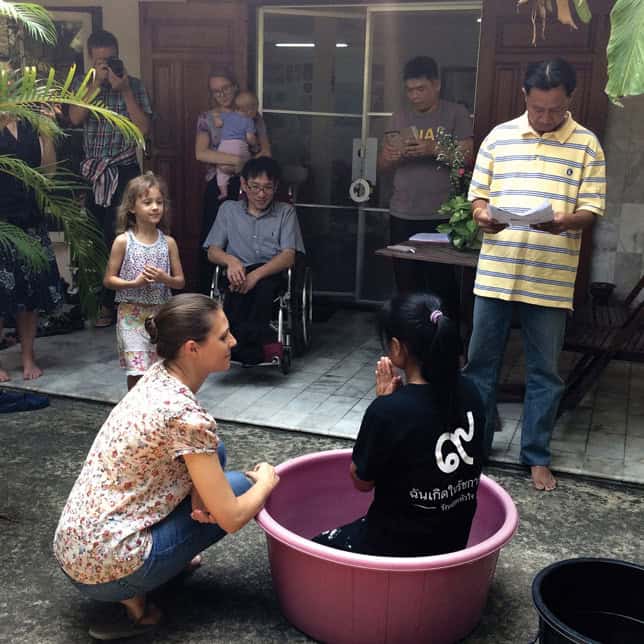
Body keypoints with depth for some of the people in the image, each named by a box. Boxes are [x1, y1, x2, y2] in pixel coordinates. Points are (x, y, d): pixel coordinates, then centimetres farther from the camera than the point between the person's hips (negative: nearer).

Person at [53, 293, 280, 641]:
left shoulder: (157, 378, 1)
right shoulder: (186, 415, -23)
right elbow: (231, 518, -19)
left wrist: (198, 488, -6)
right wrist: (266, 480, 1)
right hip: (106, 570, -8)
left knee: (213, 453, 13)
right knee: (242, 485, 0)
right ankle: (135, 595, 0)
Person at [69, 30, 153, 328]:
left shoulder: (134, 85, 1)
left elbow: (144, 128, -9)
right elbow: (75, 118, -9)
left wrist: (125, 91, -13)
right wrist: (97, 83, -12)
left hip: (124, 171, -3)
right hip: (91, 172, 3)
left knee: (118, 237, -5)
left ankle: (107, 303, 6)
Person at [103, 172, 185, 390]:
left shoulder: (168, 242, 2)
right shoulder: (123, 241, -4)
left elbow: (180, 281, 7)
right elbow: (108, 280, -1)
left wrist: (164, 278, -14)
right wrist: (134, 283, -17)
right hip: (132, 315, -3)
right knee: (137, 372, -6)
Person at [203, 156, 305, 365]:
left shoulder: (286, 212, 14)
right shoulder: (228, 209, 19)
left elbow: (288, 256, -1)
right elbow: (212, 251, 11)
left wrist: (256, 274, -20)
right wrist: (231, 260, -15)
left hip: (272, 275, -1)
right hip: (238, 275, 1)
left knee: (264, 285, -37)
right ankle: (262, 338, -52)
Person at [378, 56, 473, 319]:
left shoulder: (456, 114, 1)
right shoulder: (399, 117, 13)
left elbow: (466, 156, -7)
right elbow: (382, 163, 12)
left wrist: (433, 149, -21)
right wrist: (392, 156, -11)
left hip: (440, 216, -4)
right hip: (402, 215, 4)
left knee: (442, 284, -3)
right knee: (406, 284, 7)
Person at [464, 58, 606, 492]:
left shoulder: (586, 145, 2)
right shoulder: (499, 137, 6)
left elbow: (592, 210, -1)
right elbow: (478, 194, 9)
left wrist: (565, 221, -23)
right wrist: (482, 214, -14)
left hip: (551, 279, -1)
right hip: (496, 272, 2)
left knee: (545, 372, 8)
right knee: (481, 361, 10)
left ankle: (537, 456, 22)